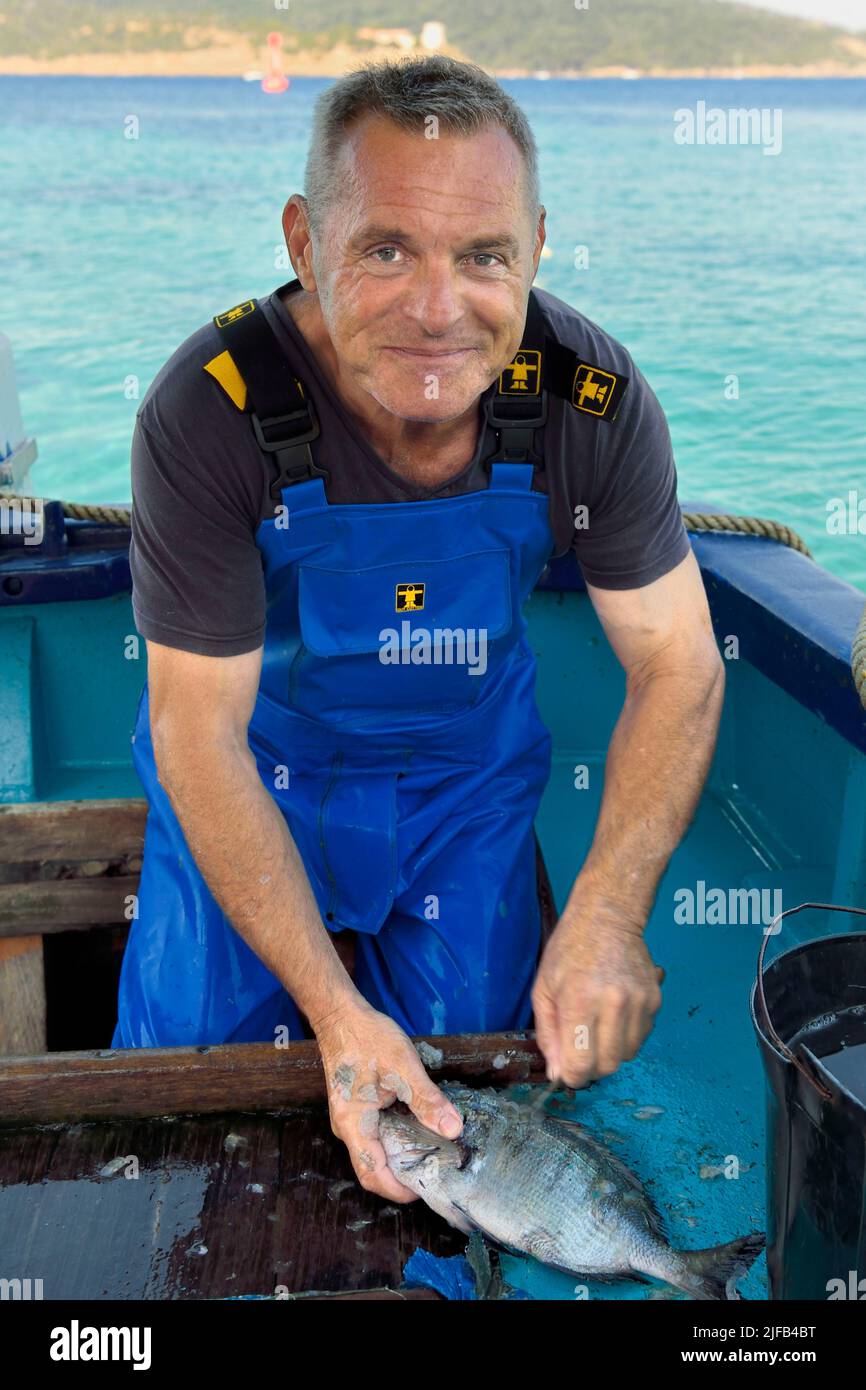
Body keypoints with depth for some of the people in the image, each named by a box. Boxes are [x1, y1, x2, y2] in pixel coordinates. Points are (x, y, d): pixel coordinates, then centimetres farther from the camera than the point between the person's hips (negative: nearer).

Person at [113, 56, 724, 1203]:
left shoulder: (595, 400, -24)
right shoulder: (209, 416, -31)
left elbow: (678, 664, -15)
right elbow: (201, 734, -26)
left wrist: (608, 916, -28)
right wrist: (333, 1010, -32)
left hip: (469, 769, 2)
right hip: (256, 771, -1)